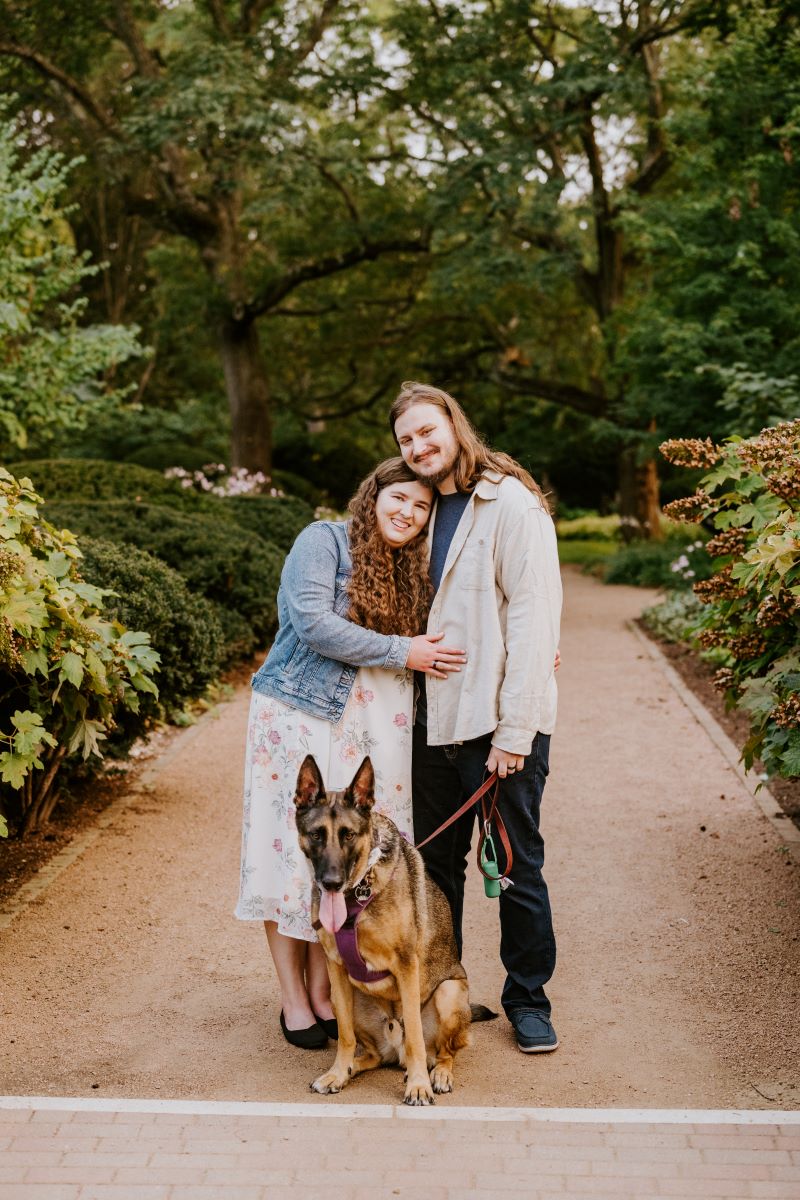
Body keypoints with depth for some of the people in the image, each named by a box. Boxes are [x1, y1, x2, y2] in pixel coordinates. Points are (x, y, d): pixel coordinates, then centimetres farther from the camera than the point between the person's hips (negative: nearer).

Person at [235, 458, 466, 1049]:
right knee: (296, 850, 0)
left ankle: (324, 989, 16)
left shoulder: (413, 569, 16)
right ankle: (293, 999, 10)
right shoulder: (324, 540, -4)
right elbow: (312, 622, -17)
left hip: (373, 731, 6)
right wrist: (401, 652, -14)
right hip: (303, 716, -5)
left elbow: (431, 651, 14)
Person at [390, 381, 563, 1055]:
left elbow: (533, 617, -15)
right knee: (434, 861, 14)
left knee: (518, 867, 6)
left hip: (500, 722, -6)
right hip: (435, 718, 7)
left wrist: (515, 729, -18)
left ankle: (528, 998, 22)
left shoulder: (510, 503, -10)